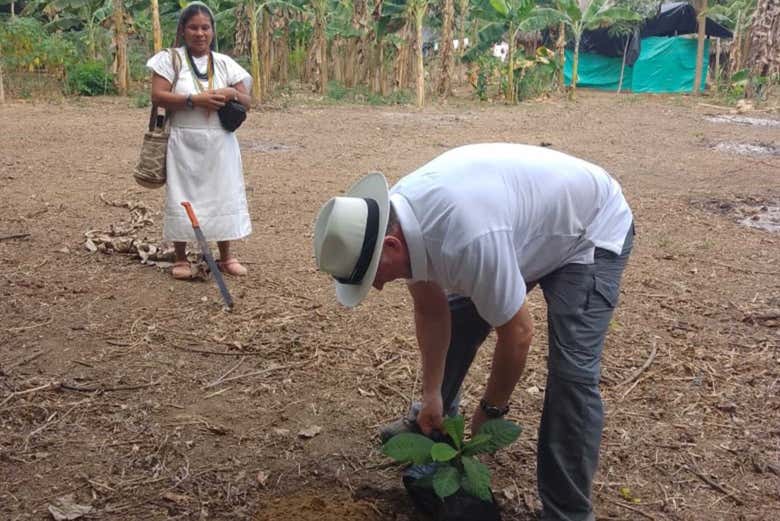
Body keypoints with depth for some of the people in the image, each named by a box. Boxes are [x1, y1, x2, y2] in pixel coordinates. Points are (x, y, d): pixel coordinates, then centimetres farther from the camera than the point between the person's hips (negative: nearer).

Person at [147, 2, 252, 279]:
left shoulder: (225, 63, 8)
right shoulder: (170, 59, -1)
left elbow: (247, 101, 7)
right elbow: (157, 96, -11)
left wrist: (231, 94, -15)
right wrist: (194, 99, -20)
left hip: (219, 144, 3)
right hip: (184, 144, -3)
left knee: (223, 195, 7)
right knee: (182, 198, 3)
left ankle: (226, 256, 19)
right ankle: (181, 258, 15)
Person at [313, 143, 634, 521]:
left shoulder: (466, 240, -43)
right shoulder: (394, 219, -16)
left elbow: (518, 332, -29)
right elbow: (431, 311, -3)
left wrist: (491, 411, -13)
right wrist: (432, 396, -1)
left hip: (592, 229, -8)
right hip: (530, 222, 8)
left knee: (572, 370, -17)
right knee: (457, 317, 11)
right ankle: (432, 421, 35)